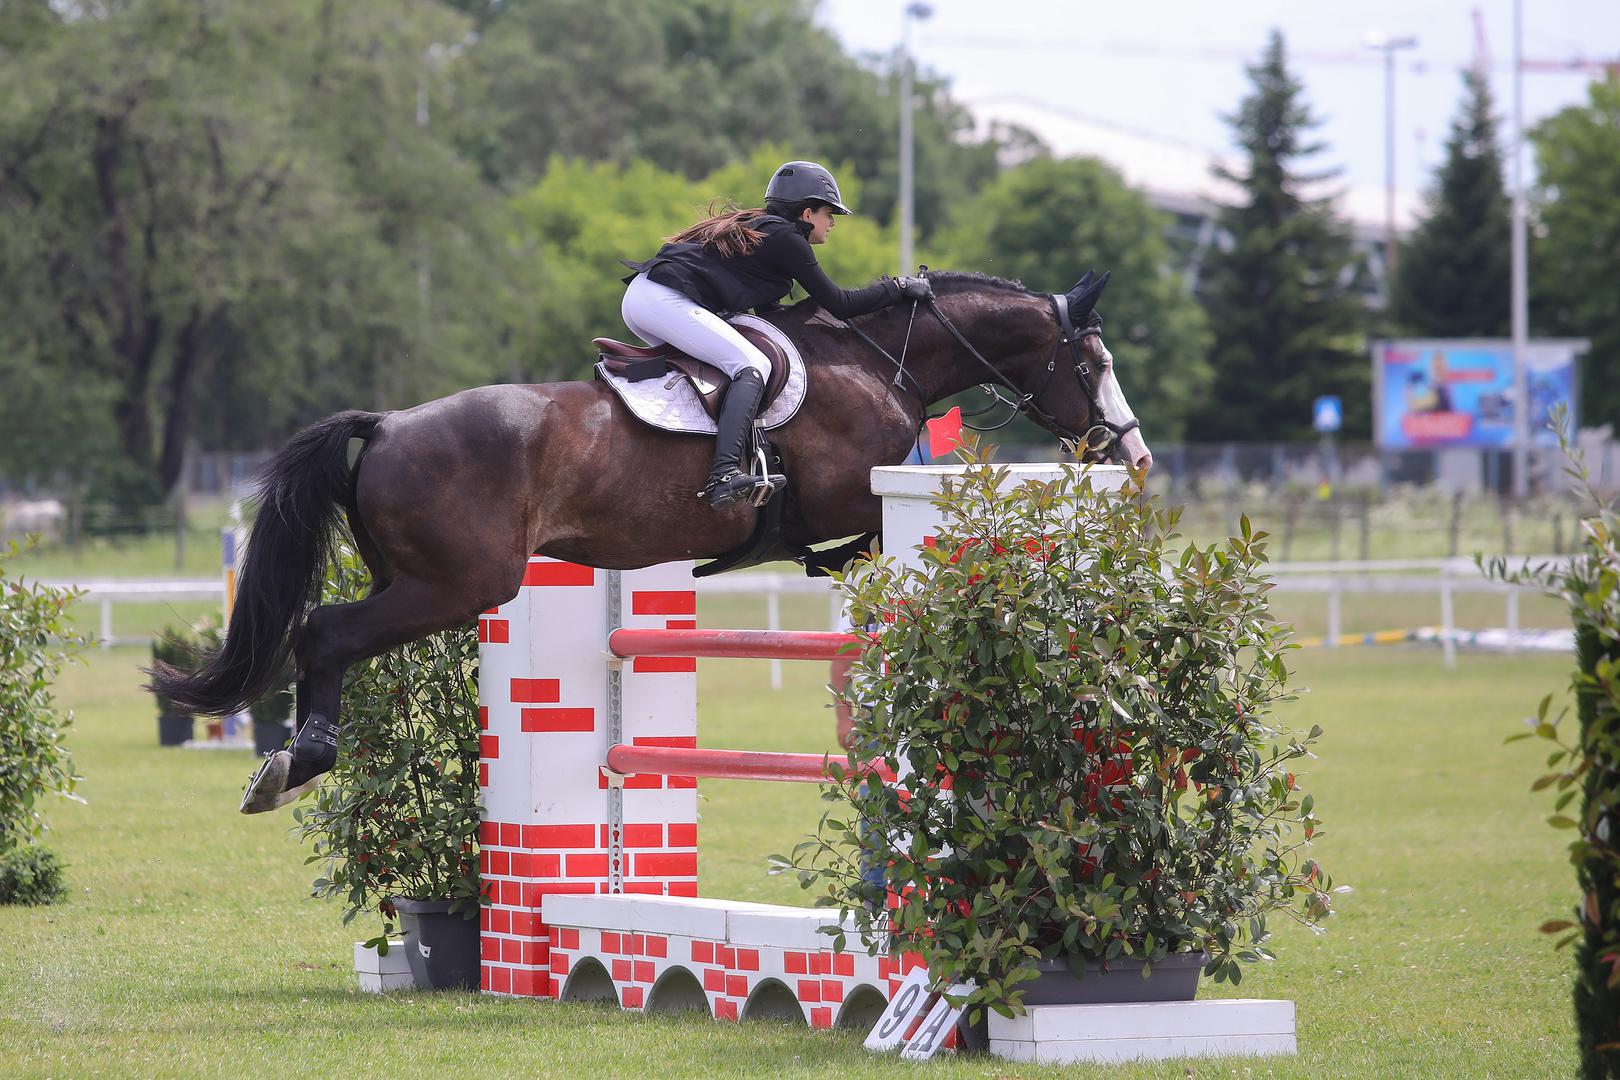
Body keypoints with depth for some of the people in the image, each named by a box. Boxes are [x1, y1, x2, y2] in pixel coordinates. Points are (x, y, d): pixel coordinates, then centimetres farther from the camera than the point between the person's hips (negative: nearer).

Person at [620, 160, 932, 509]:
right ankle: (724, 475, -33)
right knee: (752, 365, -16)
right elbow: (839, 304, 0)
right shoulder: (786, 238, 0)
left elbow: (768, 308, 31)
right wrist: (899, 288, 10)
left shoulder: (753, 226, 27)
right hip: (666, 302, -10)